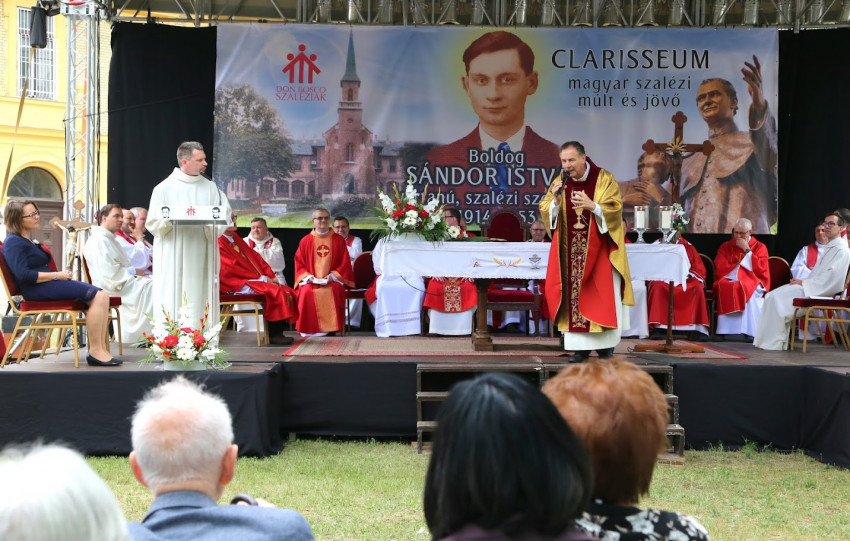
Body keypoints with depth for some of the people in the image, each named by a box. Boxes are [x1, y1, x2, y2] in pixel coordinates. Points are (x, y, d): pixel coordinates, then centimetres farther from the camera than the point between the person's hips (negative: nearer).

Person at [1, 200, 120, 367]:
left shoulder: (27, 240, 24)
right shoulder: (13, 242, -6)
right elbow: (23, 275, -18)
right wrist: (57, 275, -13)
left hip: (50, 284, 10)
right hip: (37, 289, -10)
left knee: (103, 296, -9)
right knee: (96, 295, -23)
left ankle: (100, 349, -17)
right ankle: (95, 351, -21)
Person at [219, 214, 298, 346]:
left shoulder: (236, 238, 19)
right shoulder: (220, 243, -9)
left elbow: (256, 258, 15)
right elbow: (232, 269, -16)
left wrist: (270, 276, 0)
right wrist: (262, 278, -15)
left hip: (256, 279, 9)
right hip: (238, 285, -9)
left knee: (287, 291, -9)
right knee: (276, 292, -25)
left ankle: (278, 333, -10)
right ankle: (273, 335, -17)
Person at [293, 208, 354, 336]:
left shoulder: (338, 240, 10)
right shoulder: (305, 241, 11)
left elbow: (345, 263, 7)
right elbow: (299, 264, 9)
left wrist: (332, 276, -8)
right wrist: (308, 276, -9)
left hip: (332, 280, 0)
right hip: (311, 281, 1)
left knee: (332, 291, -34)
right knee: (307, 292, -32)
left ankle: (331, 329, -25)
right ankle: (309, 329, -22)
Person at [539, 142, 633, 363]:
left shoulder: (604, 179, -6)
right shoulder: (560, 182, 4)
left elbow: (614, 210, -13)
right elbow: (545, 212, -1)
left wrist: (592, 206, -29)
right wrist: (556, 201, -22)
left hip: (599, 249, -3)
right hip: (571, 251, 3)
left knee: (601, 295, -3)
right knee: (574, 294, -1)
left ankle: (605, 345, 6)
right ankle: (580, 346, 4)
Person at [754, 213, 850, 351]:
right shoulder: (829, 247, 23)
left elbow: (830, 276, -18)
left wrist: (804, 283, -15)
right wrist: (803, 280, 5)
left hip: (823, 291, -9)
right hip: (816, 287, 9)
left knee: (778, 298, -23)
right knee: (772, 296, -6)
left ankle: (774, 343, -17)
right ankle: (770, 340, -11)